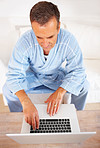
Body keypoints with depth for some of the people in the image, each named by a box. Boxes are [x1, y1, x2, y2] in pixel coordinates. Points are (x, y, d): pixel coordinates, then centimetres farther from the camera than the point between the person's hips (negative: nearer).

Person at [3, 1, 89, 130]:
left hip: (56, 74, 1)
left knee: (83, 85, -18)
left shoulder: (68, 40, -31)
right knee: (8, 90, -19)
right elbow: (14, 75, -30)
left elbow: (77, 71, -24)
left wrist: (60, 92, -40)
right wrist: (26, 102, -47)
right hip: (33, 74, 0)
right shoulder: (24, 43, -32)